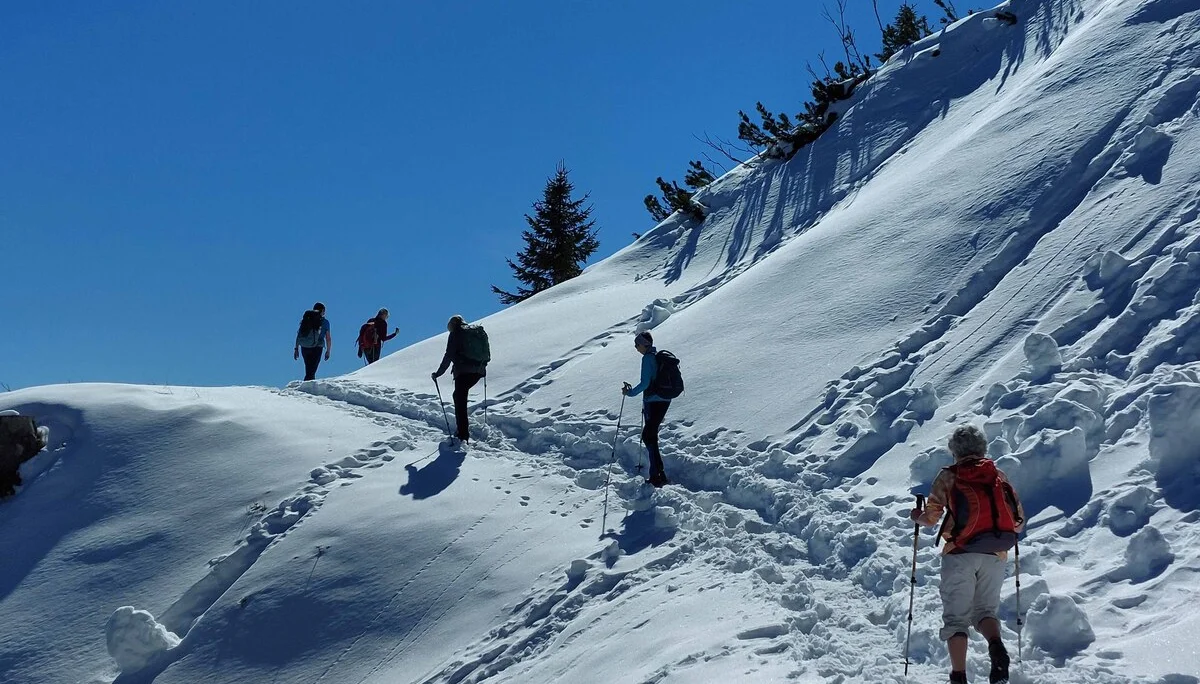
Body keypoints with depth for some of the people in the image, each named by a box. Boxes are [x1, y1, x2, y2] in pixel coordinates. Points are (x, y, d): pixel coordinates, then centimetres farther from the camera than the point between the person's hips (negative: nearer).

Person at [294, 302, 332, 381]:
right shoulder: (324, 322, 3)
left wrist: (296, 348, 13)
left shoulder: (306, 319, 12)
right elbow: (328, 338, 4)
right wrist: (328, 351, 15)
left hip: (304, 347, 4)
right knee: (311, 372, -7)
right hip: (316, 348, -4)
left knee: (309, 370, 20)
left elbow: (299, 334, 10)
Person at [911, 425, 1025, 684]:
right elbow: (1019, 520, 10)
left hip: (961, 554, -3)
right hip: (995, 556, 3)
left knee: (956, 617, 5)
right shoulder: (999, 476, 11)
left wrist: (917, 516, 20)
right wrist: (1006, 531, 32)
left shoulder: (948, 476, 3)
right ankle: (997, 647, -15)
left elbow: (932, 516, -2)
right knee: (985, 609, 16)